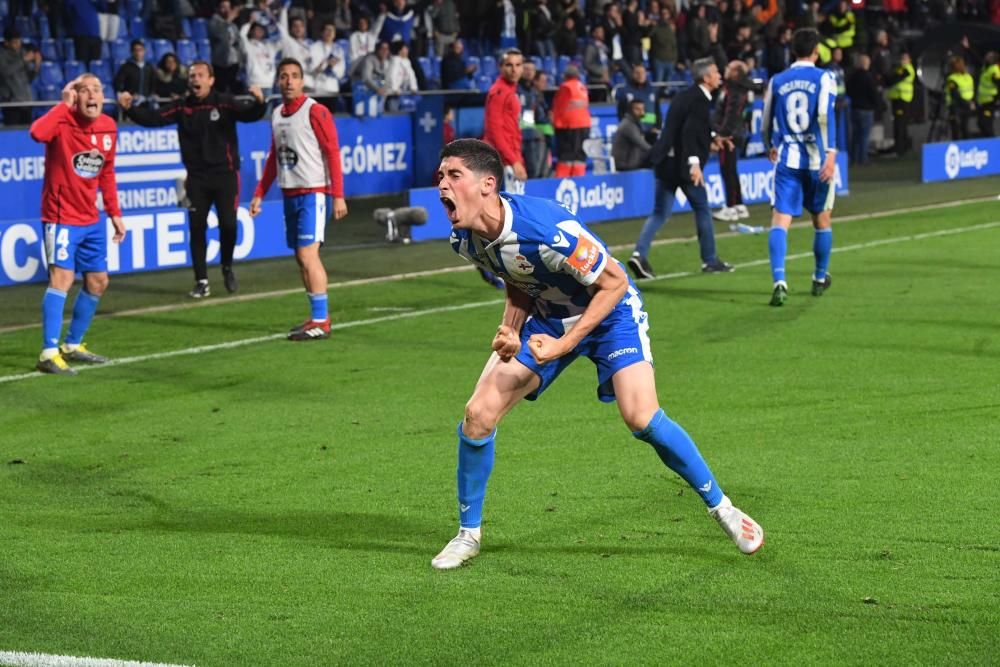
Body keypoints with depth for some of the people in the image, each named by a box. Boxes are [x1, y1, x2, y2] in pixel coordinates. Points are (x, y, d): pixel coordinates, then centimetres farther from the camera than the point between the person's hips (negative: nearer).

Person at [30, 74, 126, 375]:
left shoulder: (109, 128, 4)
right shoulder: (63, 122, -16)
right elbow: (38, 133, -40)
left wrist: (114, 212, 15)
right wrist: (65, 104, -28)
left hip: (91, 220, 7)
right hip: (61, 217, -7)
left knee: (98, 281, 14)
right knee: (62, 277, -18)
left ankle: (73, 345, 30)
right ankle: (49, 354, -19)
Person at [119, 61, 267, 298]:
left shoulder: (225, 103, -6)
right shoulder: (182, 107, 2)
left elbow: (249, 114, -19)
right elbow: (153, 118, -3)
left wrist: (258, 103, -41)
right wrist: (129, 108, -19)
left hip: (225, 174, -2)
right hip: (196, 178, 2)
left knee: (228, 225, -5)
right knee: (197, 229, 1)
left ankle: (227, 268, 23)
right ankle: (201, 282, 9)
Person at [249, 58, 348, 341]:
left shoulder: (315, 111, -9)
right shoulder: (276, 115, 13)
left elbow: (333, 152, -11)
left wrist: (338, 195, -17)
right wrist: (259, 195, 17)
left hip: (313, 193, -7)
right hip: (290, 194, 7)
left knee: (308, 255, -13)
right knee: (302, 259, 10)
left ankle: (320, 322, -10)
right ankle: (318, 316, 18)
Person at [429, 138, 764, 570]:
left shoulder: (546, 230, -35)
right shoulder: (464, 240, -13)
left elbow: (614, 283, -24)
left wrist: (565, 343, -28)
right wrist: (509, 329, -12)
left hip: (610, 312, -6)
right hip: (548, 316, 6)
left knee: (640, 417, -24)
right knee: (478, 413, -7)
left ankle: (722, 508, -1)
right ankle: (468, 534, 12)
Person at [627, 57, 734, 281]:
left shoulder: (684, 96, 14)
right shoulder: (699, 100, -13)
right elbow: (689, 131, -26)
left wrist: (709, 140, 33)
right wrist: (694, 163, -31)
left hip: (666, 162, 8)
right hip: (683, 165, -8)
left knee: (660, 212, 7)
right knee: (702, 210, 9)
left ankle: (640, 254, -10)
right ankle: (710, 260, 18)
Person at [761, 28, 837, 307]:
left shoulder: (777, 81, 7)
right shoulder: (824, 78, -2)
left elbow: (767, 121, 14)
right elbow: (826, 116, -16)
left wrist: (771, 148, 34)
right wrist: (831, 153, -19)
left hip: (786, 159, 1)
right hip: (816, 159, -1)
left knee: (780, 220, -7)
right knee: (821, 220, 17)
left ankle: (779, 281, -26)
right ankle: (820, 279, 31)